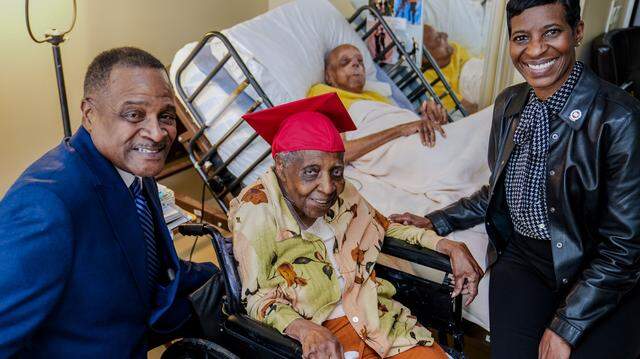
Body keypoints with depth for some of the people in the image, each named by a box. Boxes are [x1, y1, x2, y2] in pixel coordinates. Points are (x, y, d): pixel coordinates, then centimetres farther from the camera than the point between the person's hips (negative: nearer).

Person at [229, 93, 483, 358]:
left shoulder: (341, 194, 0)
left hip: (374, 314, 5)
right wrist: (305, 330, -31)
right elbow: (257, 299, -12)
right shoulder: (256, 212, -14)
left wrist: (451, 247, 4)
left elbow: (386, 227, 15)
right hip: (317, 331, -4)